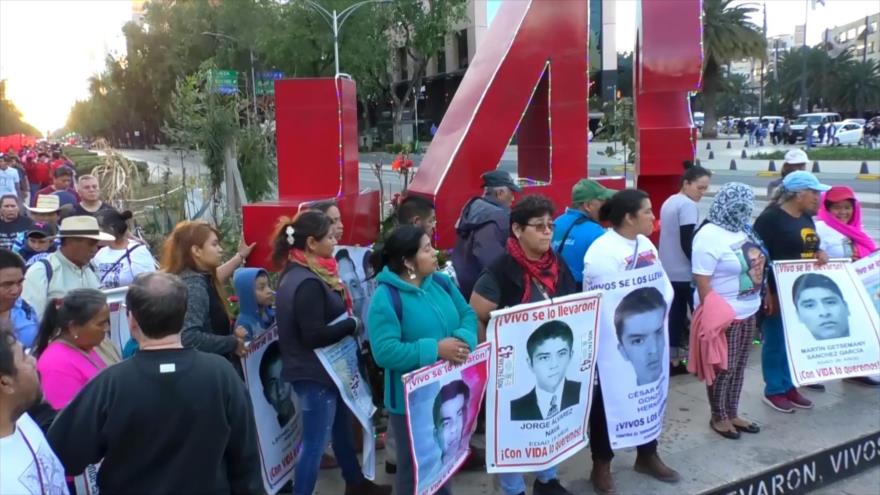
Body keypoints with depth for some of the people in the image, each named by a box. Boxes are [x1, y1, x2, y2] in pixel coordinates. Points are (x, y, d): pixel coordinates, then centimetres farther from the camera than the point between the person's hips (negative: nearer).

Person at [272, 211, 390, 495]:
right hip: (314, 372, -11)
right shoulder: (307, 283, -25)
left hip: (320, 369, 11)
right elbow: (314, 335, -28)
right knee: (316, 442, 0)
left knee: (342, 427, 24)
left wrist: (346, 321, 2)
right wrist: (352, 324, -16)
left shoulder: (297, 273, 7)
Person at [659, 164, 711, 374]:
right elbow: (687, 244, -22)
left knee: (674, 315, 11)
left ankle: (673, 361, 14)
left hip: (669, 271, 9)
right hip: (686, 273, -9)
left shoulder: (669, 202, 12)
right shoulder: (688, 205, -17)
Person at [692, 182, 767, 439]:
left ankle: (732, 413, 29)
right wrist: (712, 316, -21)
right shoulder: (710, 236, -20)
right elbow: (702, 281, -22)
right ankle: (718, 417, 20)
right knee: (723, 368, 4)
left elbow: (757, 264, 16)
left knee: (738, 367, 16)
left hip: (748, 312, 8)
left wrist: (762, 299, 15)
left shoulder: (743, 229, 5)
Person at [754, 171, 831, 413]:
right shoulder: (770, 218, -16)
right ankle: (774, 390, 16)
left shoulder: (807, 218, 10)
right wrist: (766, 292, -20)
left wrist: (820, 253, -2)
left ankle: (789, 386, 28)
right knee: (776, 341, 3)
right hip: (778, 292, -8)